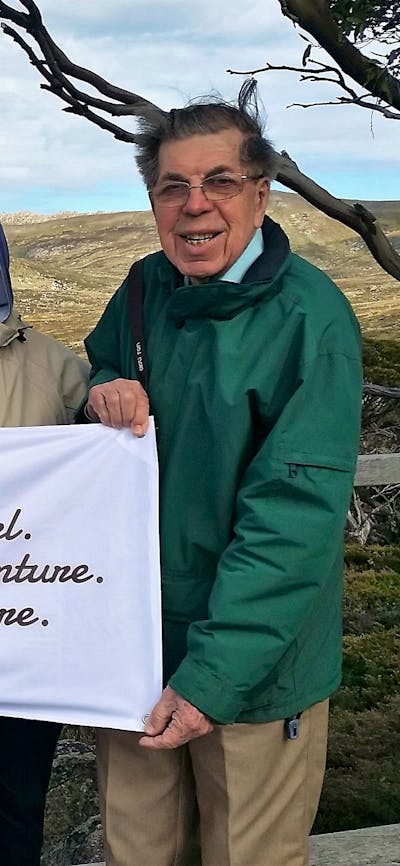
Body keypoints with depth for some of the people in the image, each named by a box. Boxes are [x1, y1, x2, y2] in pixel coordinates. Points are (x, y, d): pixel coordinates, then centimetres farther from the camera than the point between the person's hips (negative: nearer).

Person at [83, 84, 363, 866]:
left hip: (253, 663, -4)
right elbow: (93, 368, 17)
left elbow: (296, 511, -21)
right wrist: (105, 389, -9)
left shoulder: (311, 318, -17)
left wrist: (216, 672, -24)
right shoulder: (144, 290, 0)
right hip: (130, 648, 5)